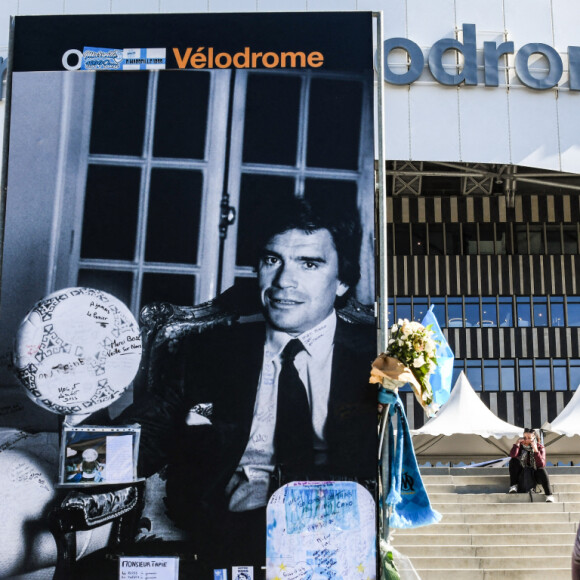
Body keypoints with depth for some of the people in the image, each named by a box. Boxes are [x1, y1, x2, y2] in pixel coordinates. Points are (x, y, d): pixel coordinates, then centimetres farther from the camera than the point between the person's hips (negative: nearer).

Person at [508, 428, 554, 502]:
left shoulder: (540, 447, -9)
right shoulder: (521, 445, -4)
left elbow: (541, 465, -23)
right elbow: (512, 455, -23)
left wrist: (536, 450, -31)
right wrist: (517, 443, -28)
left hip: (535, 474, -2)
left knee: (542, 471, -35)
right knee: (513, 461, -23)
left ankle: (549, 495, -34)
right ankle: (513, 486, -22)